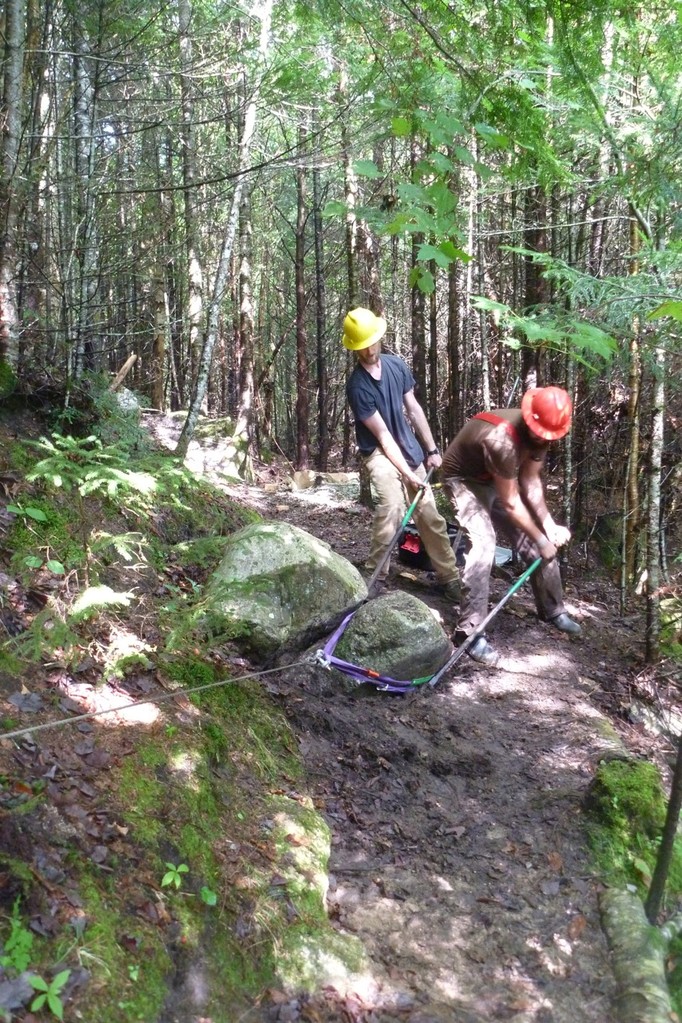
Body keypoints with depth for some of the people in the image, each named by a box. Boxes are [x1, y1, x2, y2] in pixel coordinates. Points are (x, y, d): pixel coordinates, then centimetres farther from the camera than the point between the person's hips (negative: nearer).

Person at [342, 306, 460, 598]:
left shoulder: (395, 364, -2)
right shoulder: (357, 386, -19)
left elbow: (413, 408, 7)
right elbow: (383, 435, -19)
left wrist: (431, 450, 7)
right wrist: (407, 473, -20)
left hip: (410, 449, 6)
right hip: (380, 452, -6)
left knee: (429, 515, 7)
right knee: (391, 506, -30)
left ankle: (450, 579, 16)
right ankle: (374, 577, -18)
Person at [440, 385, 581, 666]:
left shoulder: (540, 431, -15)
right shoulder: (502, 439, -39)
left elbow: (531, 480, -6)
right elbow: (510, 503, -30)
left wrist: (549, 526, -16)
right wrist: (542, 540, -21)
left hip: (498, 479, 8)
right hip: (464, 480, -8)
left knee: (534, 541, 5)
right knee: (482, 544, -26)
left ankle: (553, 610, 24)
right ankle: (470, 631, -21)